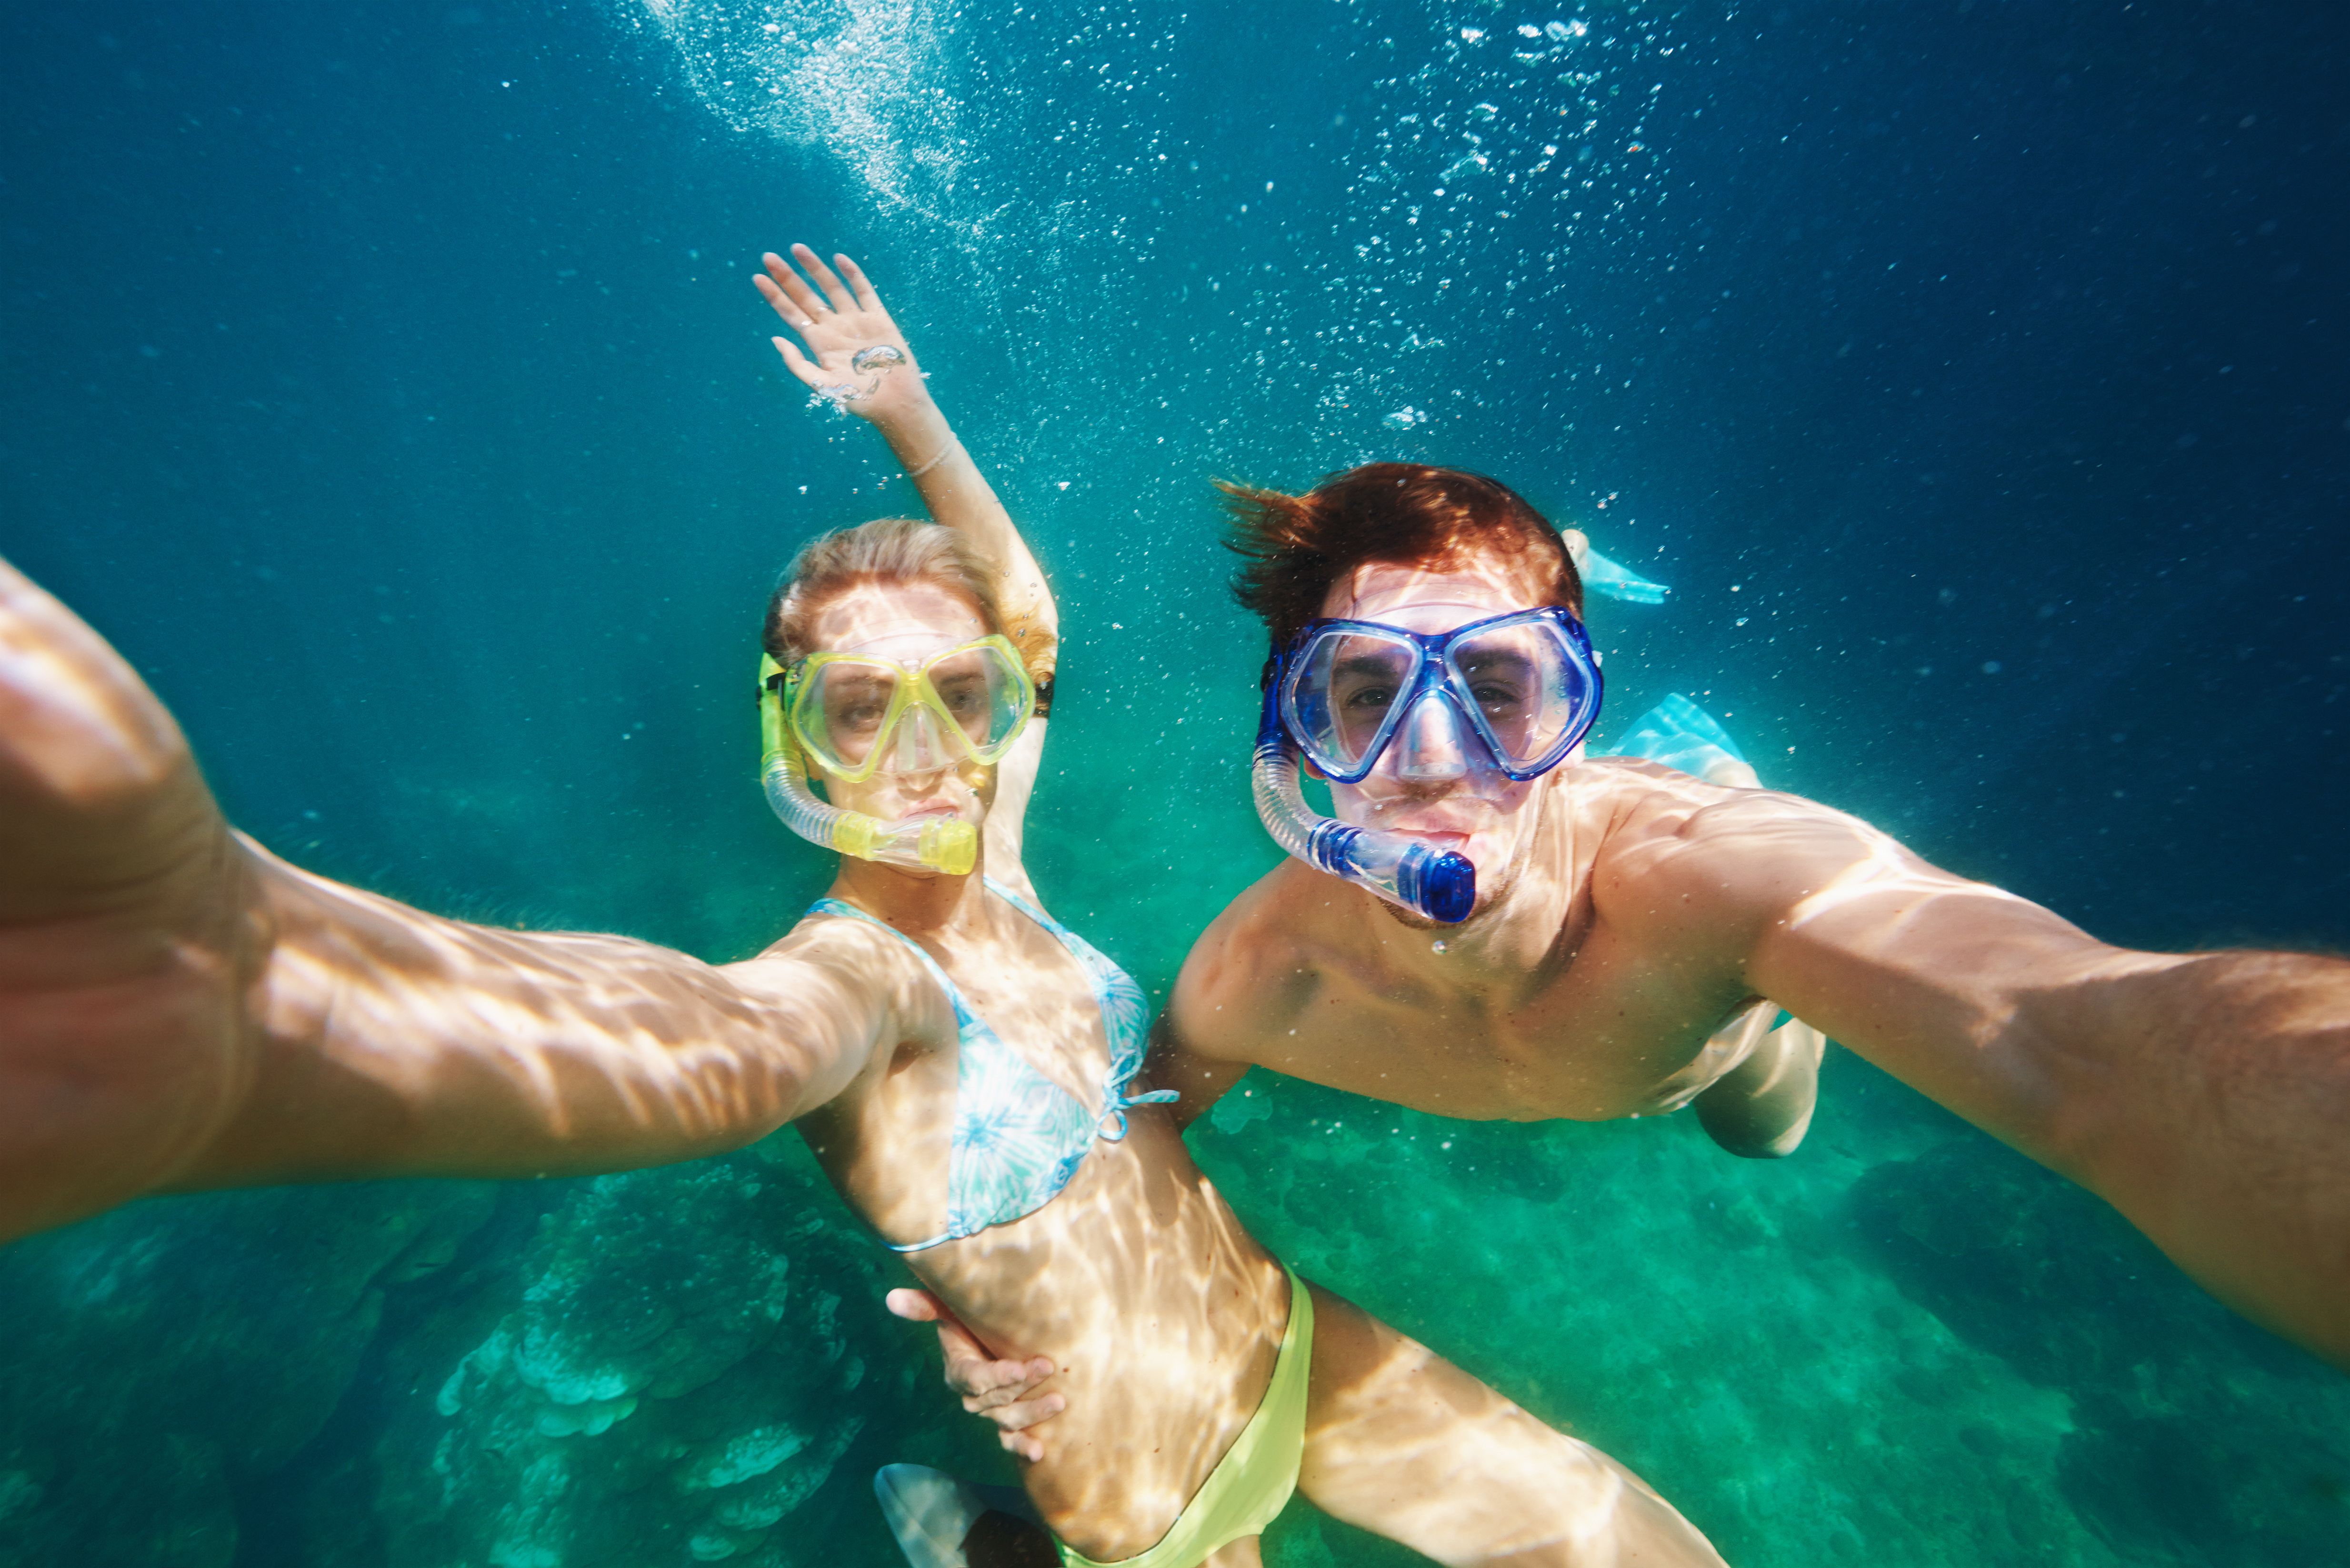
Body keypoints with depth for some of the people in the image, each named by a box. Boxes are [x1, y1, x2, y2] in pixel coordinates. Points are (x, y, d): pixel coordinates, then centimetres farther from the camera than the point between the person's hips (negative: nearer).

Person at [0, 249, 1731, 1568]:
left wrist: (911, 415, 0)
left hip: (1298, 1360, 6)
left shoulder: (988, 876, -10)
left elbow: (1029, 612, 4)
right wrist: (239, 981, -73)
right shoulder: (854, 967, -29)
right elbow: (710, 1046, -54)